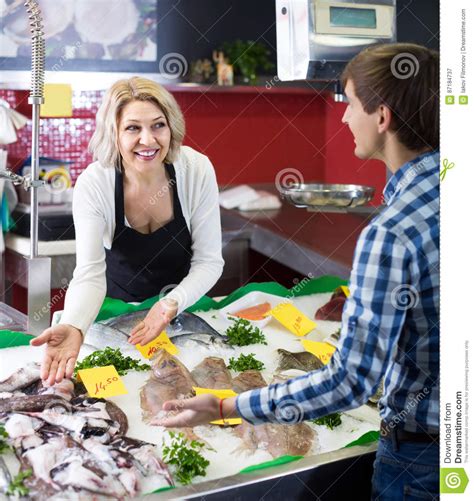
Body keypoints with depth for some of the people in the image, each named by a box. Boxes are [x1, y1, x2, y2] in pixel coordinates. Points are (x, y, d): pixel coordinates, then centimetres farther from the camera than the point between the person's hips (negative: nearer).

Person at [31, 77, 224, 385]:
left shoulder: (197, 170, -20)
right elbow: (90, 273, -26)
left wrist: (172, 304, -34)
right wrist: (73, 327, -47)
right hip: (116, 309, 0)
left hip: (184, 303, 1)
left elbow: (209, 261, -15)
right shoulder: (93, 183, -22)